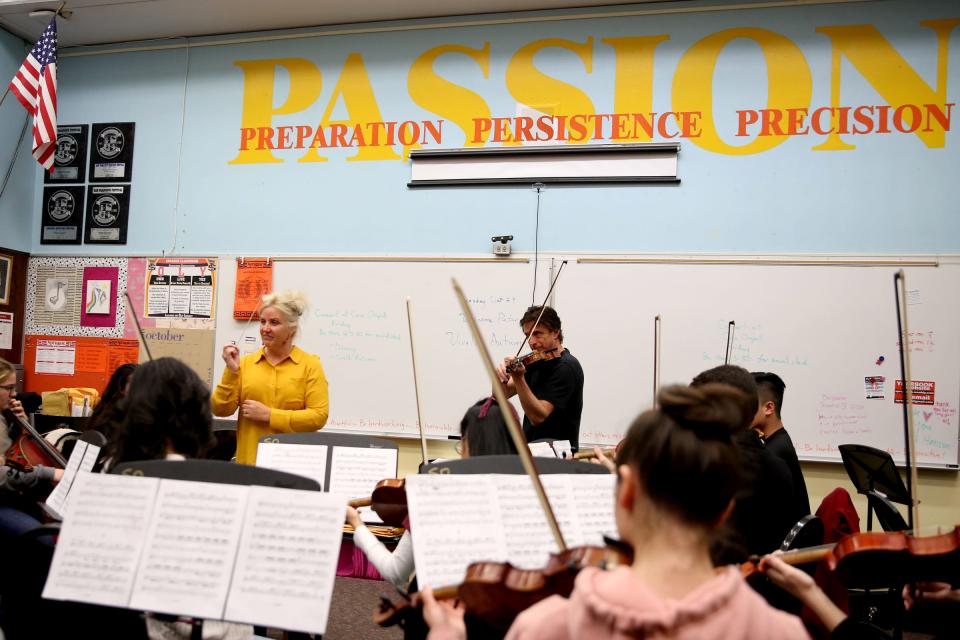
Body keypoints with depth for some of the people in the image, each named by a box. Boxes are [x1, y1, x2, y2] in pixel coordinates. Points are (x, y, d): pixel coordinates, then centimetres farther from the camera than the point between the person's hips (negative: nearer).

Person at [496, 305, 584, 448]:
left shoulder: (566, 367, -14)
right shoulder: (537, 362, 8)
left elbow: (538, 417, -22)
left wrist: (518, 378, -31)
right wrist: (501, 374, -15)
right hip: (532, 447, 7)